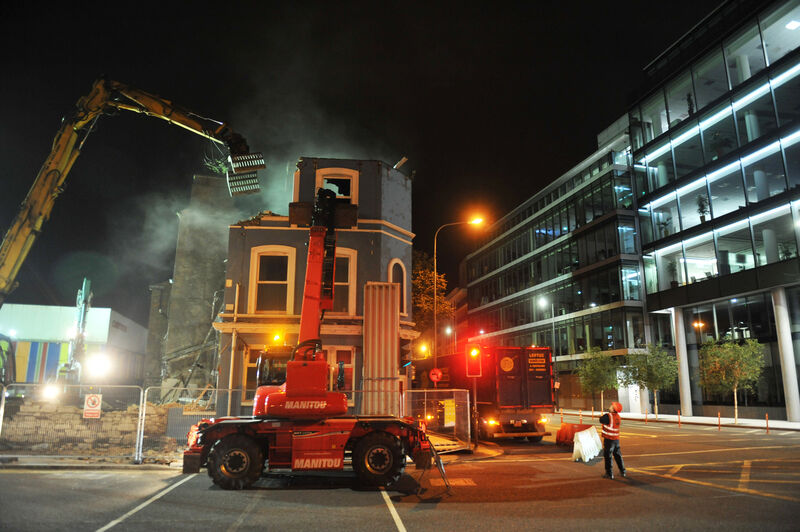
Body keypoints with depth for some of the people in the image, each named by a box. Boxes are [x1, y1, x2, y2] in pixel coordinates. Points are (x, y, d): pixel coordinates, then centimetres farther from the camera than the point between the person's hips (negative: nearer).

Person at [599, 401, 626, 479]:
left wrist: (602, 416, 10)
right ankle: (622, 471, 26)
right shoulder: (618, 416, 3)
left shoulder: (608, 416, -20)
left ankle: (609, 473, 3)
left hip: (609, 439, -7)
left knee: (607, 456, 1)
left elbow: (601, 420, -9)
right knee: (617, 455, 19)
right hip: (616, 438, 7)